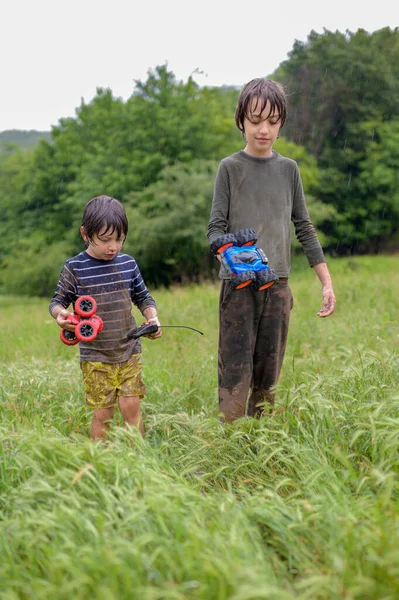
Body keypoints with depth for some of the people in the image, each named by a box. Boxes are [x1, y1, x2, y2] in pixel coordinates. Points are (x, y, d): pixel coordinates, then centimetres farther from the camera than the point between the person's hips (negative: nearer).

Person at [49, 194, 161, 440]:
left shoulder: (128, 263, 2)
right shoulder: (75, 268, -6)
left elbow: (142, 296, 14)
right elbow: (58, 300, 1)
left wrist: (153, 317, -4)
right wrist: (60, 313, -22)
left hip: (129, 351, 2)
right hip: (95, 357, -2)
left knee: (131, 406, -2)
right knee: (102, 413, 0)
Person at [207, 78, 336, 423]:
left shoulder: (288, 169, 11)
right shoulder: (230, 168, 2)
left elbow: (304, 227, 14)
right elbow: (216, 227, -1)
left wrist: (327, 283, 9)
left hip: (278, 285, 3)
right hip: (238, 284, -3)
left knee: (267, 378, 6)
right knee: (236, 376, -10)